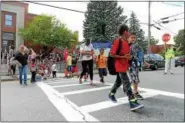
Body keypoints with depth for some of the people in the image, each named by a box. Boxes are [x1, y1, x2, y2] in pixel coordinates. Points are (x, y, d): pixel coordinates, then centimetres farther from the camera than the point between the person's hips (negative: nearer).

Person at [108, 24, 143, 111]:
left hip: (124, 65, 9)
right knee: (127, 83, -12)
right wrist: (123, 57, -21)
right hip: (119, 66, -9)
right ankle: (133, 103, -10)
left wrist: (129, 57, 0)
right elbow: (112, 54, -17)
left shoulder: (126, 42, 11)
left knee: (119, 81, 20)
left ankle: (111, 94, 40)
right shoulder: (117, 41, -15)